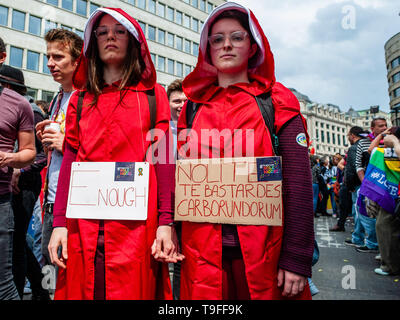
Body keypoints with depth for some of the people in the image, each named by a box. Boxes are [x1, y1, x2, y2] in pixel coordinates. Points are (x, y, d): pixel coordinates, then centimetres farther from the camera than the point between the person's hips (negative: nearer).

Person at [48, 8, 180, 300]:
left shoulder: (153, 95, 6)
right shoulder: (80, 99, 13)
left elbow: (164, 160, -1)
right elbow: (69, 162, 9)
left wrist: (166, 222, -8)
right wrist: (59, 223, 2)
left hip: (137, 226, -2)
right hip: (84, 226, 3)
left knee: (134, 289, 5)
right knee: (82, 289, 11)